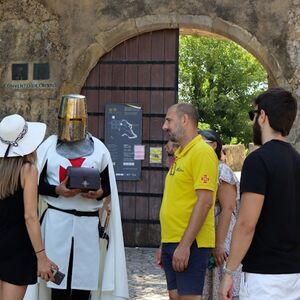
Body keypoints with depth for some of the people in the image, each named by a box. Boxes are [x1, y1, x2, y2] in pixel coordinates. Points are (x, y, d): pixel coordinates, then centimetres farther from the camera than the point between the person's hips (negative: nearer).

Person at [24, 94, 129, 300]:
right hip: (57, 220, -1)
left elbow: (109, 185, 13)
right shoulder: (49, 146, 7)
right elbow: (36, 183, 6)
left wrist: (100, 193, -10)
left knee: (85, 275, 0)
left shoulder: (99, 149, 10)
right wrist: (57, 190, -13)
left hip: (89, 221, 1)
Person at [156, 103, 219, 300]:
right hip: (173, 243, 9)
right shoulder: (180, 155, 17)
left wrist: (184, 245, -22)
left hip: (190, 244, -9)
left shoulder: (202, 152, -11)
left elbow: (204, 201, -19)